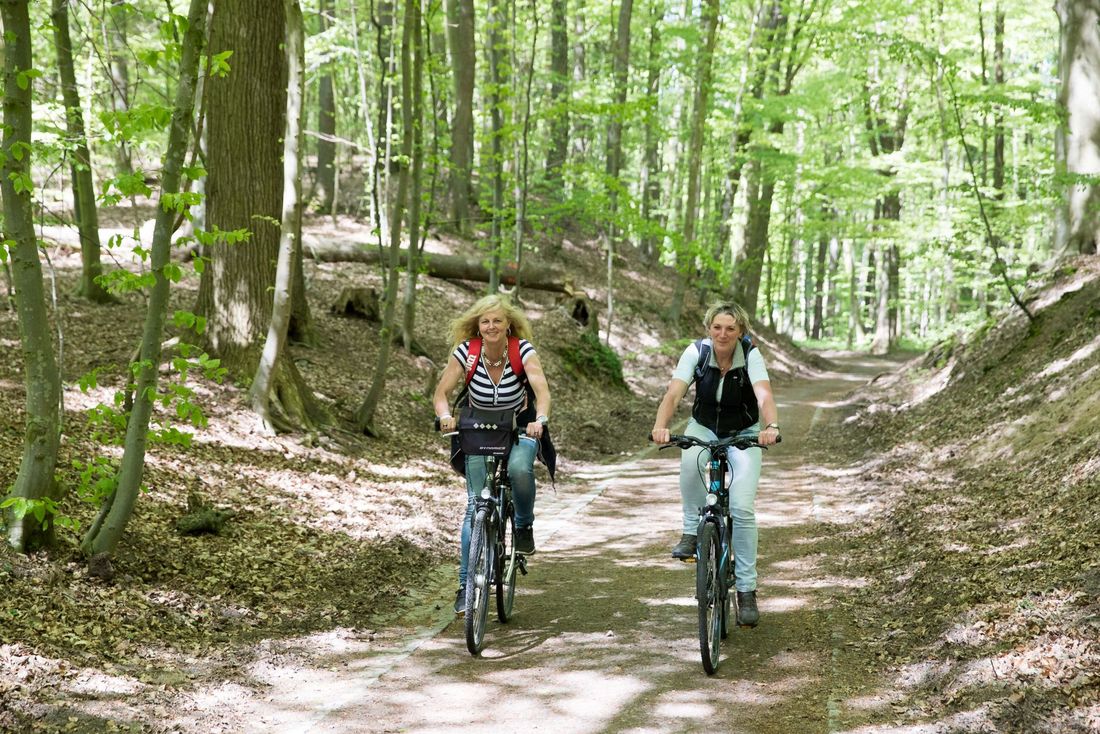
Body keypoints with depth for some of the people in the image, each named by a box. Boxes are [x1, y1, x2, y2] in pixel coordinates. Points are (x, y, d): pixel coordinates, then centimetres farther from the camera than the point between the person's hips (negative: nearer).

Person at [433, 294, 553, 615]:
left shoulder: (523, 350, -19)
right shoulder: (466, 352, -15)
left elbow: (542, 389, -31)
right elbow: (441, 392, -14)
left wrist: (540, 420, -51)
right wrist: (446, 416, -36)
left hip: (520, 430, -1)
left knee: (519, 469, -35)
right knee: (476, 505, -10)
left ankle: (524, 526, -4)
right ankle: (466, 584, -5)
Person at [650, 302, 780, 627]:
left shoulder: (751, 356, -20)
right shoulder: (696, 352, -17)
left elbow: (764, 396, -36)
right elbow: (674, 392, -29)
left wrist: (771, 426, -57)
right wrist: (660, 426, -48)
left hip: (743, 435, -1)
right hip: (704, 428, 1)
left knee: (742, 508, -18)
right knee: (690, 459, -37)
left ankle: (746, 590, -6)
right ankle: (692, 531, -16)